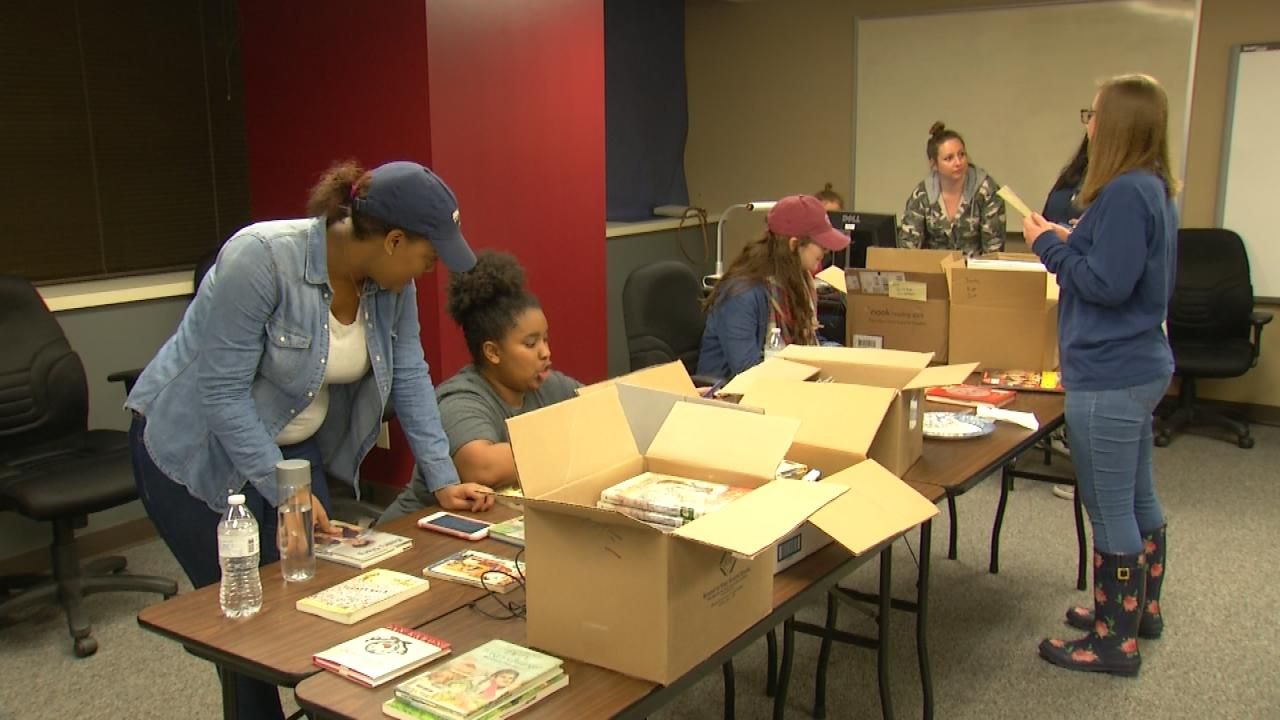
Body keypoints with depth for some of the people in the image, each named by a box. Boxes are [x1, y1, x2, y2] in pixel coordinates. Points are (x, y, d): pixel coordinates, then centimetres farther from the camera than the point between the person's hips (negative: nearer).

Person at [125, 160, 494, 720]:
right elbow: (223, 390, -28)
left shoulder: (392, 283, -11)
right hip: (195, 451, -5)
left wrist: (443, 481, -8)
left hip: (292, 446, 6)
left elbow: (409, 378, -4)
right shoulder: (260, 258, -30)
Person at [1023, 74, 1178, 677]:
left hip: (1109, 377, -11)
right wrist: (1074, 243, 8)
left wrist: (1051, 244, -12)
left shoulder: (1125, 193, -21)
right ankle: (1141, 608, 39)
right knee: (1138, 498, 22)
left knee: (1110, 509, 0)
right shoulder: (1153, 189, 11)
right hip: (1140, 365, 11)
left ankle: (1114, 641, 13)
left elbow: (1107, 284, -25)